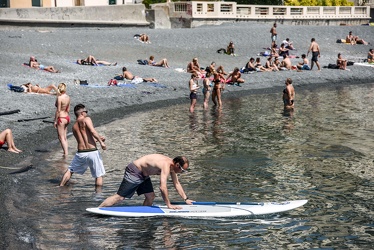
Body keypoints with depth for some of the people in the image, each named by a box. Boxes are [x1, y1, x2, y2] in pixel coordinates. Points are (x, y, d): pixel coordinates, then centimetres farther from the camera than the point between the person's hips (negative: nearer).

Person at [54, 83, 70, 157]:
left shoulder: (59, 98, -18)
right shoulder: (68, 97, 3)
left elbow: (58, 110, -17)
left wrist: (55, 121, -11)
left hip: (61, 118, -7)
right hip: (67, 117, 7)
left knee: (61, 137, 1)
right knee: (64, 137, 16)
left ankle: (66, 153, 0)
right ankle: (66, 152, 20)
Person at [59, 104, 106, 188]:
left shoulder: (74, 126, 17)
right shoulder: (86, 119, -3)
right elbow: (93, 131, -19)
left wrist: (98, 138, 32)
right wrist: (101, 142, -15)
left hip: (81, 153, 5)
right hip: (92, 152, -5)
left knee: (70, 171, 25)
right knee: (98, 175, 10)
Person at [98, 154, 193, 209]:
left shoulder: (172, 165, 1)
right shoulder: (166, 166, -28)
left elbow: (177, 184, 12)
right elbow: (163, 187, -33)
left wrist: (186, 199, 10)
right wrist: (169, 205, -25)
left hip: (143, 175, 10)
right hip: (134, 172, -10)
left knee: (150, 197, 2)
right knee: (120, 197, -9)